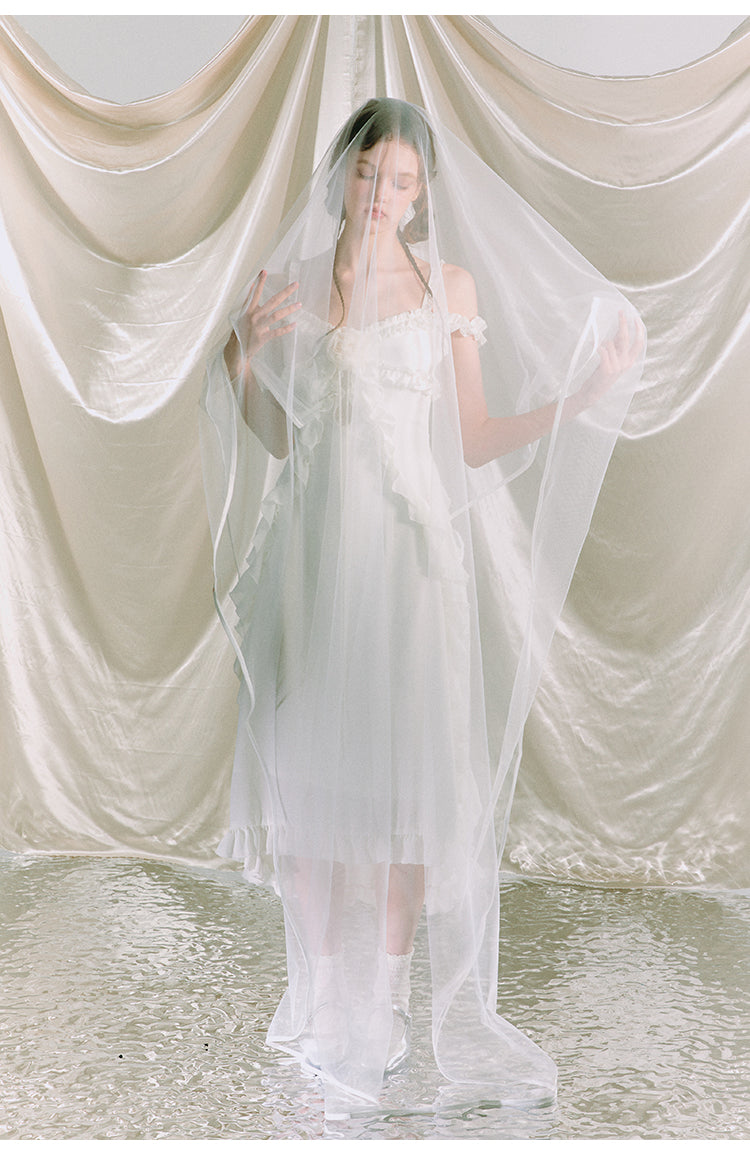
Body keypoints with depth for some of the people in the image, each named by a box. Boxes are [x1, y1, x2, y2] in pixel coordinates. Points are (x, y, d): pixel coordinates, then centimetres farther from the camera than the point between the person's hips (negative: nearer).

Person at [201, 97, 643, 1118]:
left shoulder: (453, 285, 6)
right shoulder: (292, 287, 11)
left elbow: (476, 441, 3)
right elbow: (279, 439, 12)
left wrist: (588, 390, -6)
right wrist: (241, 362, -3)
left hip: (411, 544, -1)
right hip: (317, 545, 2)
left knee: (408, 762, 0)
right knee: (315, 756, 4)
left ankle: (388, 992, 18)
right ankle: (325, 985, 22)